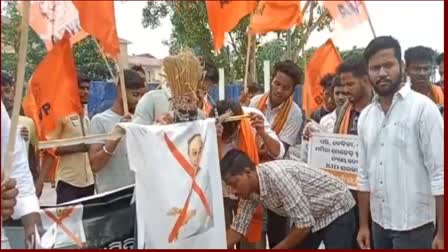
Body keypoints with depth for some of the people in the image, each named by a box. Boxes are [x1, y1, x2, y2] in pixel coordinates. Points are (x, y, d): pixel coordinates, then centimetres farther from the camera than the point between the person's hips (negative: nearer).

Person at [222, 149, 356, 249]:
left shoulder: (276, 175, -36)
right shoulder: (250, 191, -10)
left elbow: (304, 224, -32)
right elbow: (239, 226, 2)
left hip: (337, 211, -8)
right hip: (309, 218, 8)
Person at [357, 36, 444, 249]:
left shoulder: (422, 108, -11)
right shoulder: (365, 116, 6)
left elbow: (439, 173, -13)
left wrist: (441, 232, -14)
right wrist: (364, 224, 11)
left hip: (414, 225, -5)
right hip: (380, 223, 6)